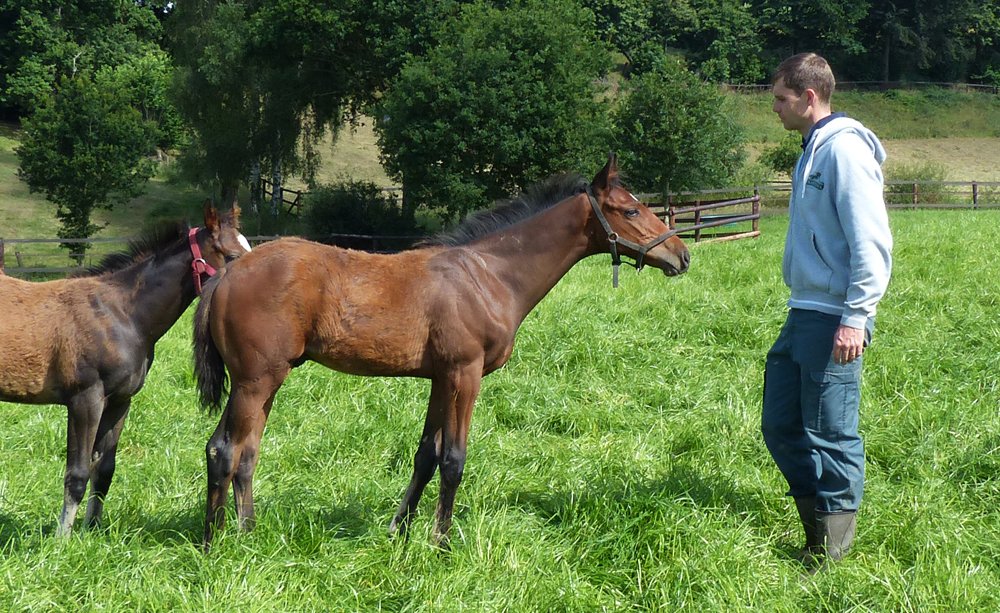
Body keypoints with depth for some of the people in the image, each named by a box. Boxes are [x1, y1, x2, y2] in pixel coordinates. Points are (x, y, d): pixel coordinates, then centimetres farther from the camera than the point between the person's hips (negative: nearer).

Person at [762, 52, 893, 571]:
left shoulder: (845, 149, -14)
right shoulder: (812, 151, 16)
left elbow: (870, 243, -20)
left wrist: (855, 319, -23)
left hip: (833, 320, -10)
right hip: (803, 315, 10)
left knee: (830, 435, -2)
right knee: (781, 428, 13)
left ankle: (834, 549, 7)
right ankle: (817, 528, 23)